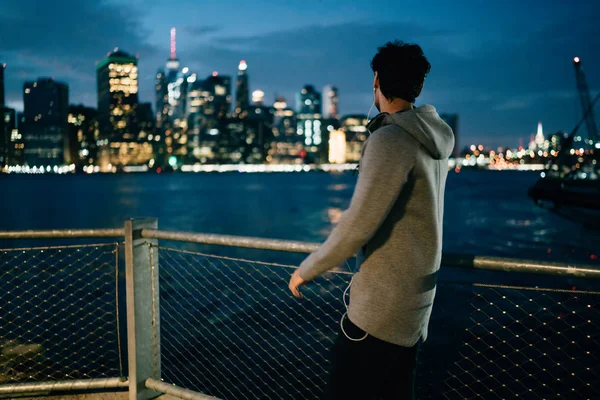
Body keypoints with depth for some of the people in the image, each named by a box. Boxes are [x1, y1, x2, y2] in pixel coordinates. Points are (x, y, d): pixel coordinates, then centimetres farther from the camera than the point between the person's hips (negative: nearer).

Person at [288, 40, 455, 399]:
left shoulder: (391, 139, -20)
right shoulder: (433, 139, 7)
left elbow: (359, 224, -25)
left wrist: (306, 270, -11)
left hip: (383, 303, -9)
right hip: (416, 300, 9)